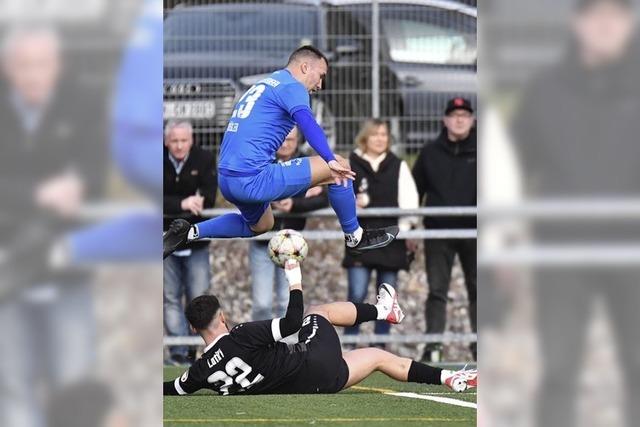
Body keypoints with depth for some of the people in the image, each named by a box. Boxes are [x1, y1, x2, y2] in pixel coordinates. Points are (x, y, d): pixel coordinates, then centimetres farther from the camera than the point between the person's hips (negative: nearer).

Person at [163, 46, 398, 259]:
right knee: (340, 167, -6)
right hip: (253, 179, -10)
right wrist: (331, 161, -35)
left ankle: (191, 232, 23)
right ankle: (355, 237, 8)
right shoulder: (291, 86, -6)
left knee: (260, 225, 38)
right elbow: (307, 122, -25)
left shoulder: (263, 84, 23)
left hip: (226, 178, 10)